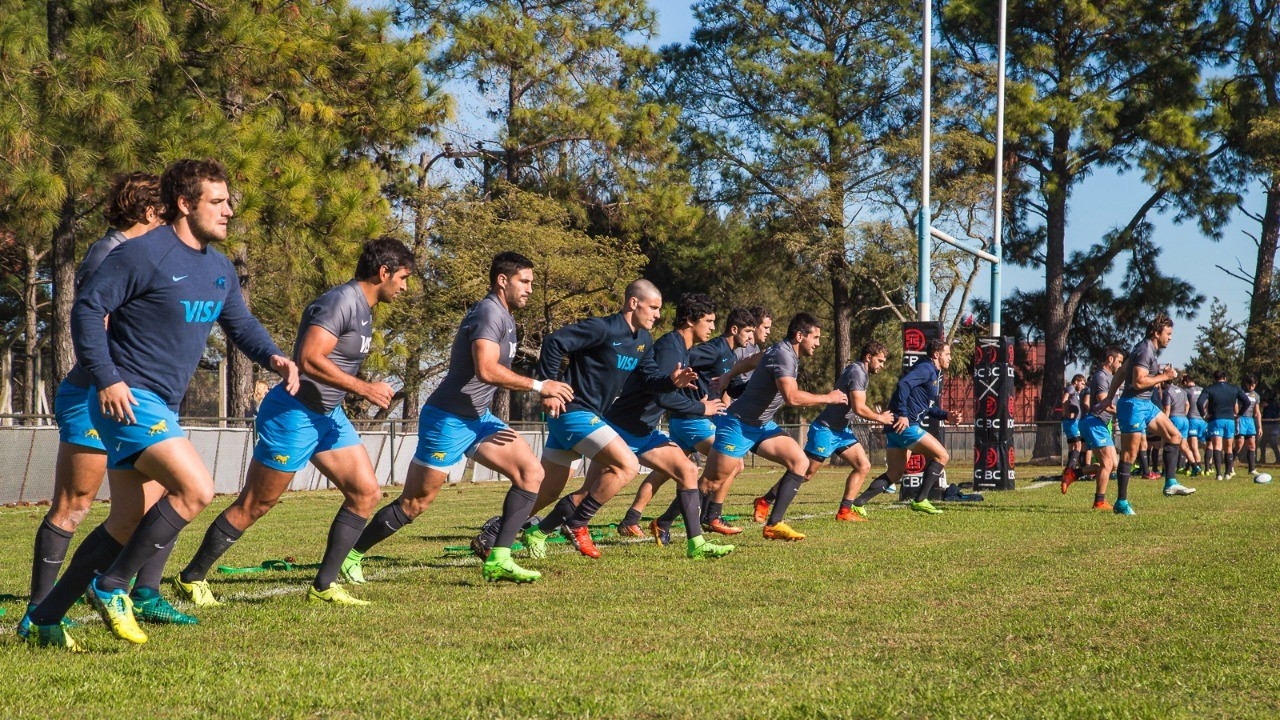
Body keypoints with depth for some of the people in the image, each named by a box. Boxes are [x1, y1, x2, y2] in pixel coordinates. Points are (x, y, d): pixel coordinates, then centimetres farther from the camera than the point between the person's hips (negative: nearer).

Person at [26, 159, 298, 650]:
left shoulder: (220, 269, 12)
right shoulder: (143, 254, -13)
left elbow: (240, 324, 22)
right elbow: (87, 308, -13)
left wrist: (273, 358, 1)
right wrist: (107, 379, -20)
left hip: (162, 407, 9)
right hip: (128, 401, -9)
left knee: (129, 523, 11)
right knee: (197, 489, -21)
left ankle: (45, 618, 20)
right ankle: (112, 587, -7)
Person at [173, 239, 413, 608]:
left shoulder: (363, 309, 14)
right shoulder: (341, 301, -18)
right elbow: (309, 359, -26)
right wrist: (364, 388, -22)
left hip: (328, 416, 10)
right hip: (294, 414, -10)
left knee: (366, 493, 0)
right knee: (254, 505, -1)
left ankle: (323, 586, 5)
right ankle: (191, 578, 13)